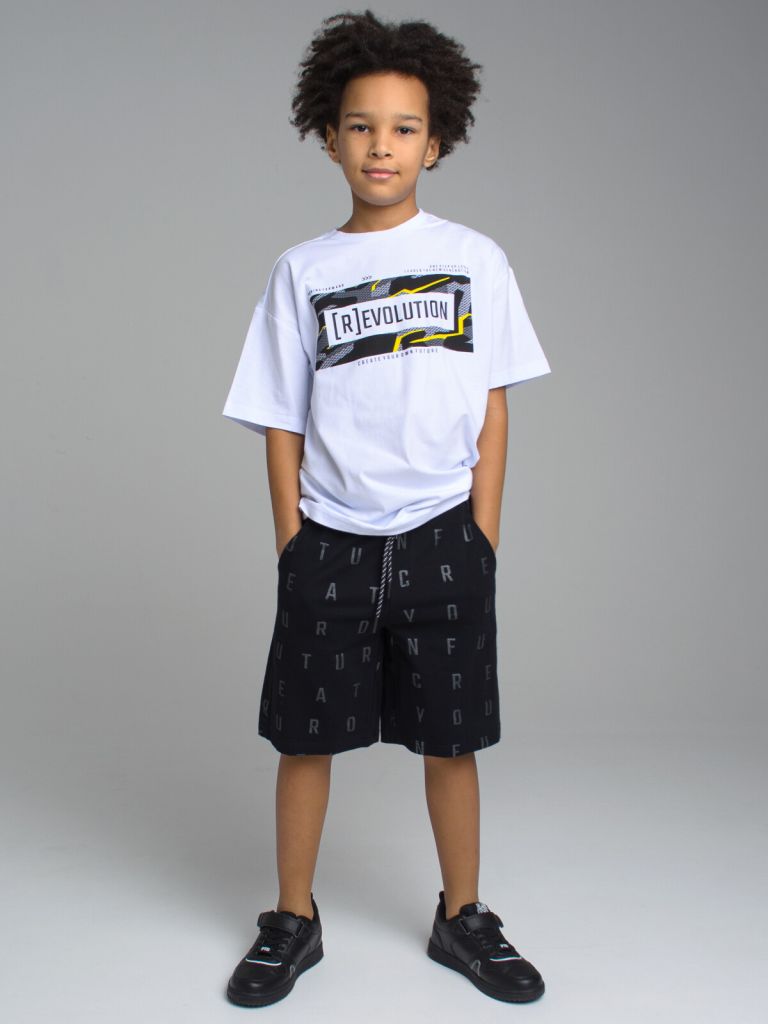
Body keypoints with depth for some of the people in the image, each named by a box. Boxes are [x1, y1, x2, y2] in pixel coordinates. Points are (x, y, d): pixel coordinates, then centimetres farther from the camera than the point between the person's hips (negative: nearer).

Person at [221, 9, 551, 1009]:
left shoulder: (475, 259, 3)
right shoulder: (303, 271, 3)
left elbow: (492, 406, 3)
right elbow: (282, 423, 4)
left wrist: (483, 536, -1)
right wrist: (292, 543, -1)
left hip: (443, 539, 0)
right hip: (331, 540, 1)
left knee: (451, 741, 9)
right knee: (306, 738, 9)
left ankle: (463, 918, 29)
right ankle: (293, 921, 28)